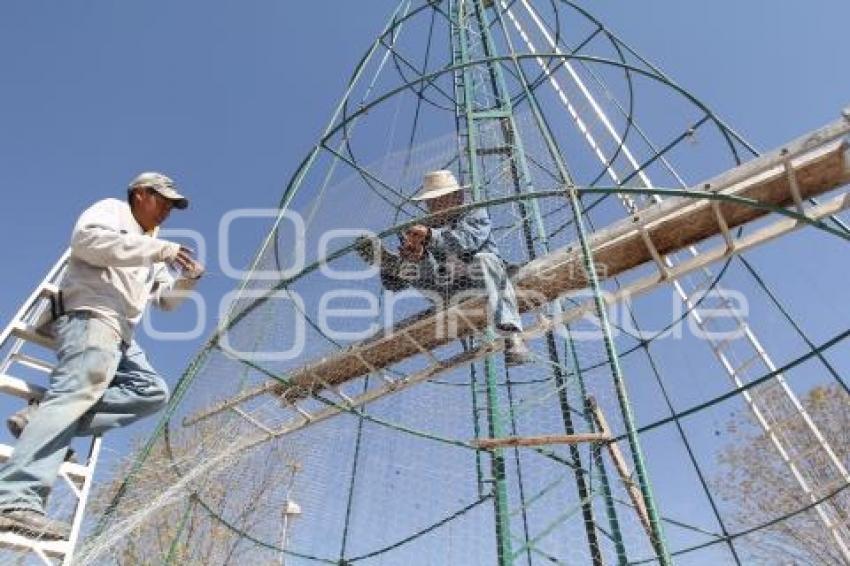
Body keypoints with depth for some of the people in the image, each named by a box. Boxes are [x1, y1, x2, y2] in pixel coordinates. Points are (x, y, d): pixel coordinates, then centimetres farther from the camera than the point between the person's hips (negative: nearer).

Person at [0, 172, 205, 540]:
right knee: (76, 393, -25)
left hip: (119, 335, 9)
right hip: (91, 317, -9)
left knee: (154, 392, -3)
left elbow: (165, 300, 28)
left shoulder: (151, 247, 31)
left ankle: (42, 422, -13)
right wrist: (160, 250, -19)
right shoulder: (111, 210, 9)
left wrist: (187, 280, 7)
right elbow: (87, 239, -15)